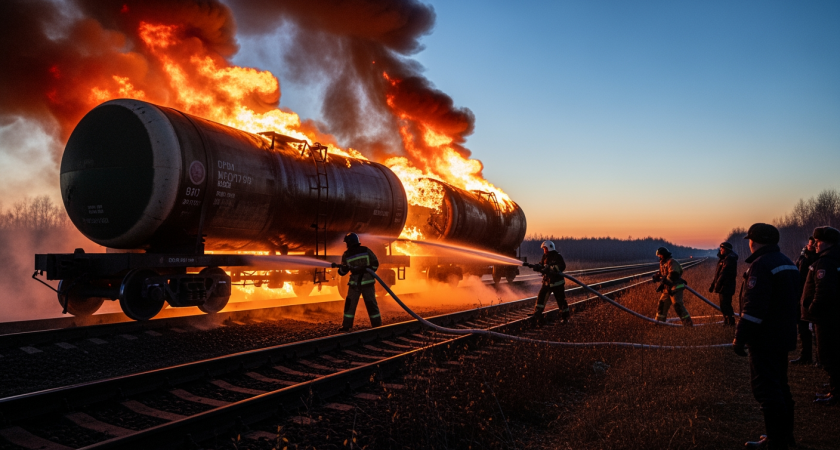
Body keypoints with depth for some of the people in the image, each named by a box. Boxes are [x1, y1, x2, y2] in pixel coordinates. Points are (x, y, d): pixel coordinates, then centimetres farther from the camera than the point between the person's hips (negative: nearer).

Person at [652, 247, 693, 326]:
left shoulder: (672, 262, -14)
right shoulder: (663, 263, 17)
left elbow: (672, 275, -24)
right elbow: (662, 274, 21)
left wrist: (662, 283, -26)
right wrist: (656, 276, -1)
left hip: (675, 288, -9)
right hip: (667, 288, 9)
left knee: (678, 305, -14)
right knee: (662, 304, 11)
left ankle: (689, 323, -10)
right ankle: (659, 322, 20)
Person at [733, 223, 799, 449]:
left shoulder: (761, 265, -19)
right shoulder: (787, 263, 13)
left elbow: (754, 306, -26)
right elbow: (793, 300, 21)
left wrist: (740, 337, -21)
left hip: (765, 339, -10)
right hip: (784, 336, 10)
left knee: (766, 389, -4)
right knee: (780, 386, 19)